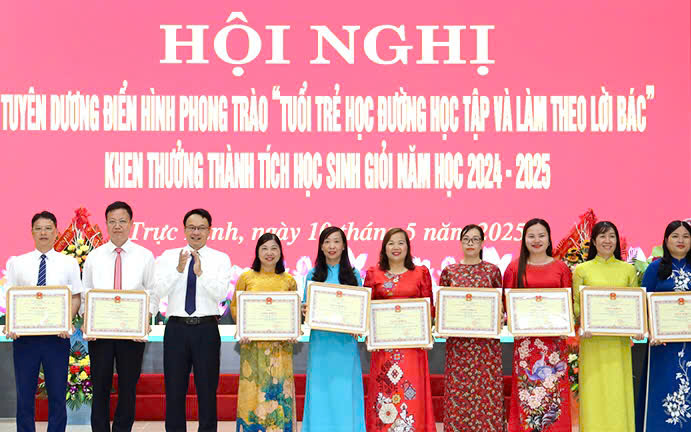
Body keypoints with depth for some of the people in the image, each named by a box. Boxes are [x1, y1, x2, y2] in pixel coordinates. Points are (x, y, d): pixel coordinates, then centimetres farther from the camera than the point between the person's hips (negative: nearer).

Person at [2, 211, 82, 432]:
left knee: (57, 395, 4)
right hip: (24, 334, 0)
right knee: (24, 394, 4)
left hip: (57, 335, 0)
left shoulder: (68, 263, 6)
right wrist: (10, 325, -12)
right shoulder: (17, 263, 7)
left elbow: (76, 298, 5)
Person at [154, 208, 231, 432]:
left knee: (207, 389, 5)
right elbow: (158, 291, -7)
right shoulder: (168, 257, 5)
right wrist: (179, 269, -19)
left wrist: (200, 272, -23)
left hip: (207, 329, -1)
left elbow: (220, 294, -11)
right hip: (176, 328, 1)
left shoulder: (220, 259, 2)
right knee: (174, 390, 6)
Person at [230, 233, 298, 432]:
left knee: (279, 387, -1)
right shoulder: (246, 278, 5)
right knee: (253, 387, -1)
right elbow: (235, 306, 8)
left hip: (280, 346, 1)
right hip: (252, 343, -1)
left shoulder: (289, 280, 8)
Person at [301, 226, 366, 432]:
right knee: (320, 390, 0)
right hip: (320, 340, 1)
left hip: (345, 341, -1)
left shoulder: (353, 275, 7)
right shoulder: (313, 275, 9)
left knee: (345, 390, -1)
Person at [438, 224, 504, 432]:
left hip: (486, 341, -1)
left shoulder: (493, 271, 6)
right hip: (458, 342, 1)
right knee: (458, 391, -1)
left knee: (486, 391, -2)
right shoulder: (449, 272, 8)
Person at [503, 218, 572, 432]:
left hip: (554, 338, 1)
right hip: (525, 339, -1)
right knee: (526, 388, -3)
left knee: (554, 389, -1)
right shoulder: (515, 268, 7)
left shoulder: (561, 268, 9)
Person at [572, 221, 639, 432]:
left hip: (619, 339, 1)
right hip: (592, 338, -1)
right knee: (594, 391, -2)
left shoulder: (628, 269, 10)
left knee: (618, 390, 1)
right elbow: (575, 304, 4)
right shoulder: (582, 269, 5)